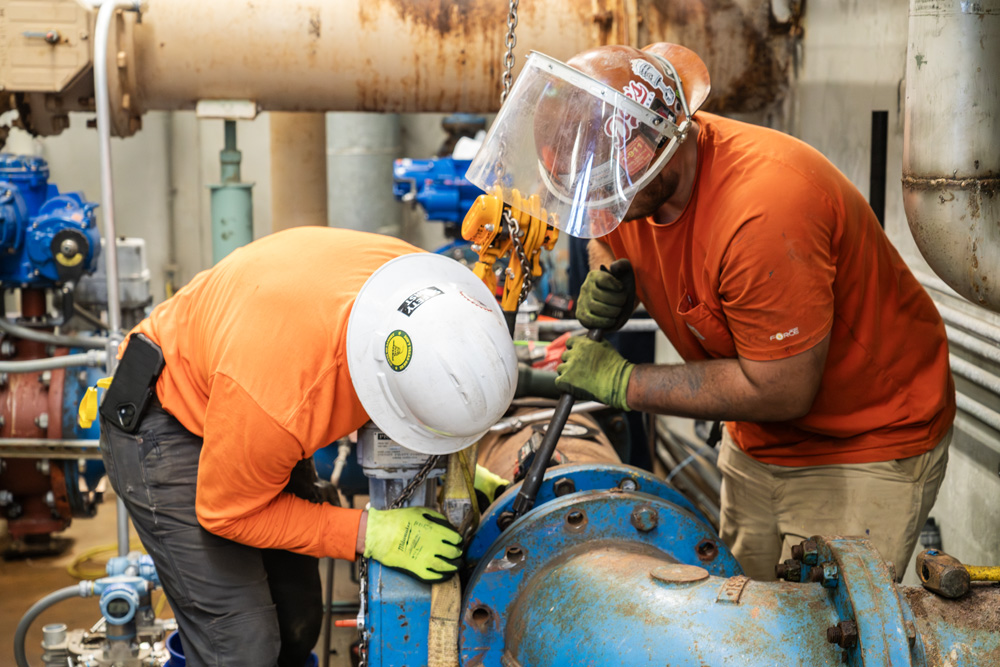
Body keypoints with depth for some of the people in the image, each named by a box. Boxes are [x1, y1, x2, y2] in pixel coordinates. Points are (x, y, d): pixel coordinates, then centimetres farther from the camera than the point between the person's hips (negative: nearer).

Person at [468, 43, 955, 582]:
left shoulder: (764, 209, -35)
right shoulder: (613, 168, -9)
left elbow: (781, 391, -30)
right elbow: (606, 241, 14)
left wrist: (622, 382, -24)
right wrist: (605, 286, -12)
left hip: (865, 450, -7)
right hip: (756, 445, 7)